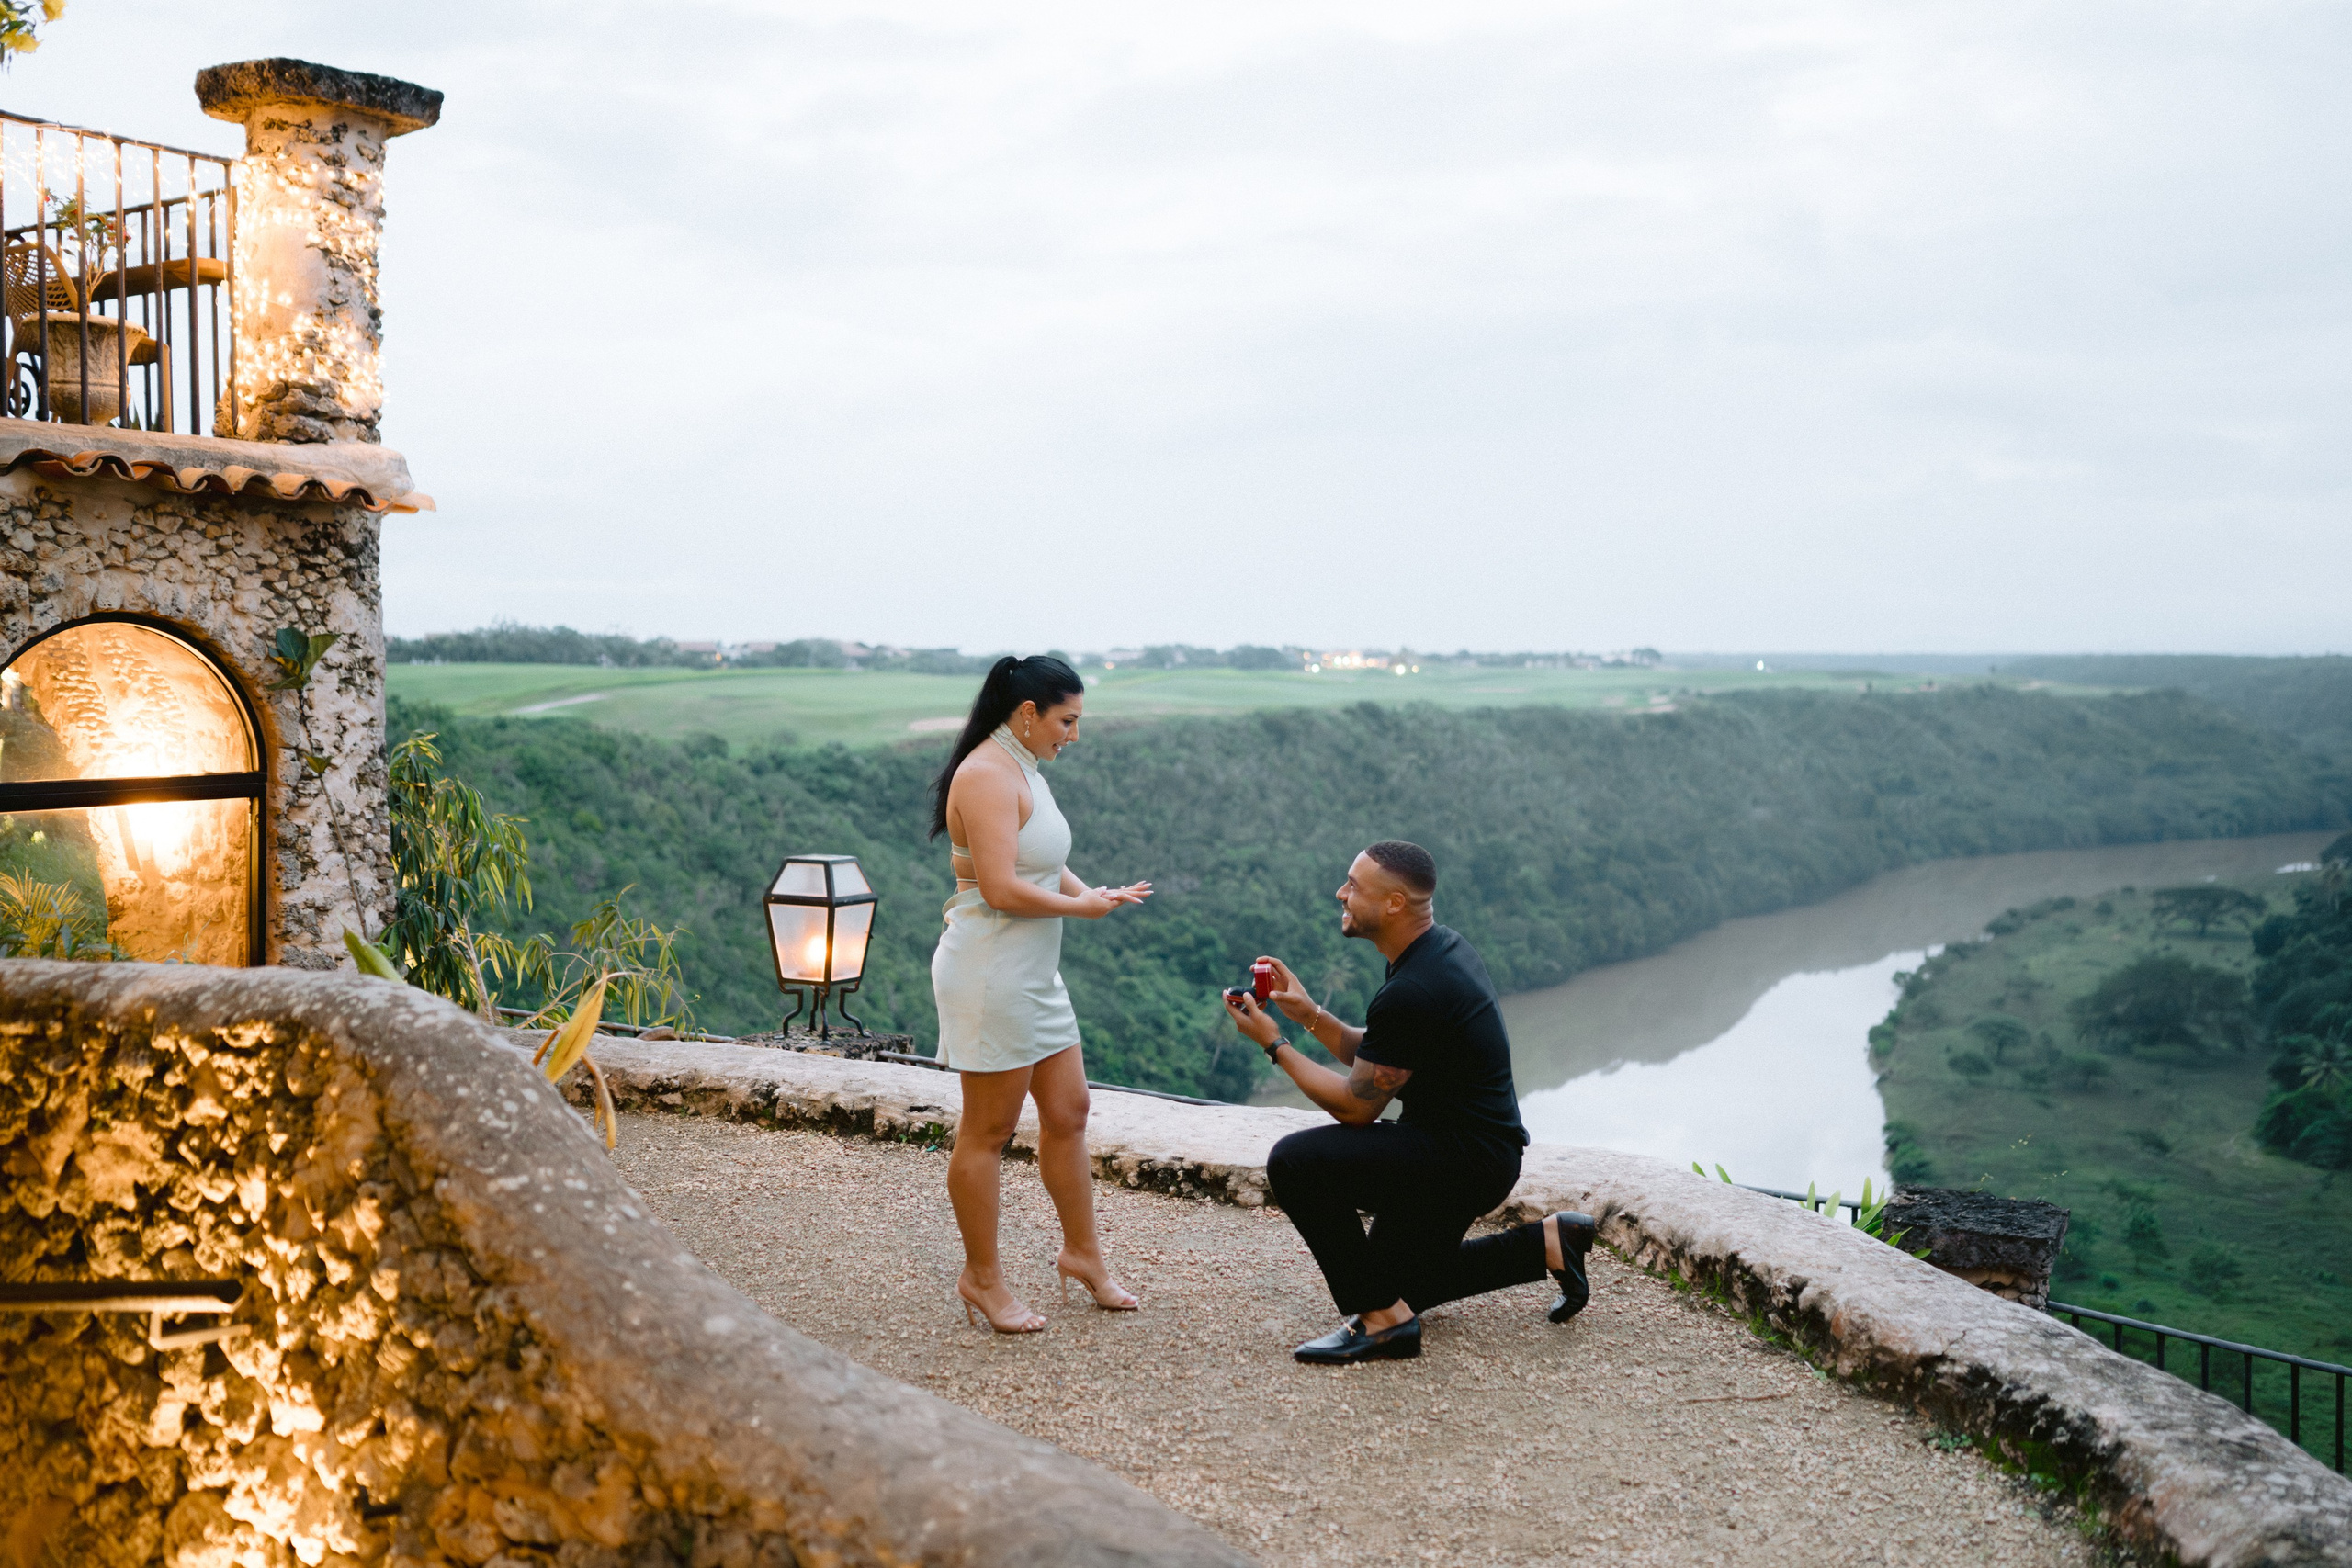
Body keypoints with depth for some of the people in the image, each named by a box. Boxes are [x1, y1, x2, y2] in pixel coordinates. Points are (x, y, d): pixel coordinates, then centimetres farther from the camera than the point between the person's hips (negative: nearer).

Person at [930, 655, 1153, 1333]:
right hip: (990, 976, -10)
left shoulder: (1023, 770, 14)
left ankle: (1082, 1252, 30)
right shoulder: (988, 776, -18)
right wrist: (1081, 906, -12)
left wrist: (1094, 893, 2)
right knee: (988, 1130, 1)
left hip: (1034, 974, 10)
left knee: (1067, 1112, 16)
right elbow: (1001, 888, -25)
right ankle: (981, 1279, 13)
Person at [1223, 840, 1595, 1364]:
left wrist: (1274, 1044, -10)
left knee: (1294, 1162, -22)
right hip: (1479, 1149, 10)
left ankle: (1382, 1319, -14)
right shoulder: (1444, 948, 5)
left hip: (1464, 1160, -10)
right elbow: (1372, 1060, 13)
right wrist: (1312, 1016, 0)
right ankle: (1547, 1244, 23)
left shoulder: (1411, 995, -26)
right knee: (1397, 1285, 23)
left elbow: (1355, 1107, -17)